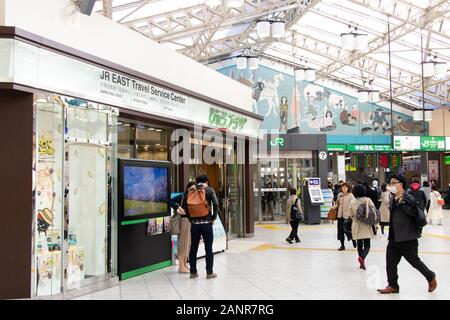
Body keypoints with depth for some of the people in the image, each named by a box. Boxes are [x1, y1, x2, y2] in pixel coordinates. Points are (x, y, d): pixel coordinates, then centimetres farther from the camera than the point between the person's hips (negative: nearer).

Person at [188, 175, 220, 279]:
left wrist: (191, 219, 8)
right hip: (206, 223, -3)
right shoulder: (209, 190, -1)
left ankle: (193, 272, 16)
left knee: (193, 248, 11)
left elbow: (186, 206, 0)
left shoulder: (191, 192, 6)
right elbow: (216, 204, -11)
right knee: (208, 248, 3)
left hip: (194, 223, 3)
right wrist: (213, 218, 0)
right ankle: (209, 272, 6)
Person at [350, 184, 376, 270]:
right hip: (366, 226, -3)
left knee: (359, 245, 14)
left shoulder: (352, 203, 0)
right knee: (367, 245, 0)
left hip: (356, 226, 3)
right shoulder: (367, 200, -7)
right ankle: (362, 257, -26)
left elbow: (351, 215, 7)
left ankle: (362, 263, 19)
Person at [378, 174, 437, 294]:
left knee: (414, 261, 7)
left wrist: (402, 203, -32)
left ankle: (431, 277, 30)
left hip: (407, 238, -8)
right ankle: (393, 285, 16)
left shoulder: (408, 198, -15)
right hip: (394, 238, 8)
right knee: (390, 262, 6)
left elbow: (414, 213, -28)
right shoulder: (393, 199, 11)